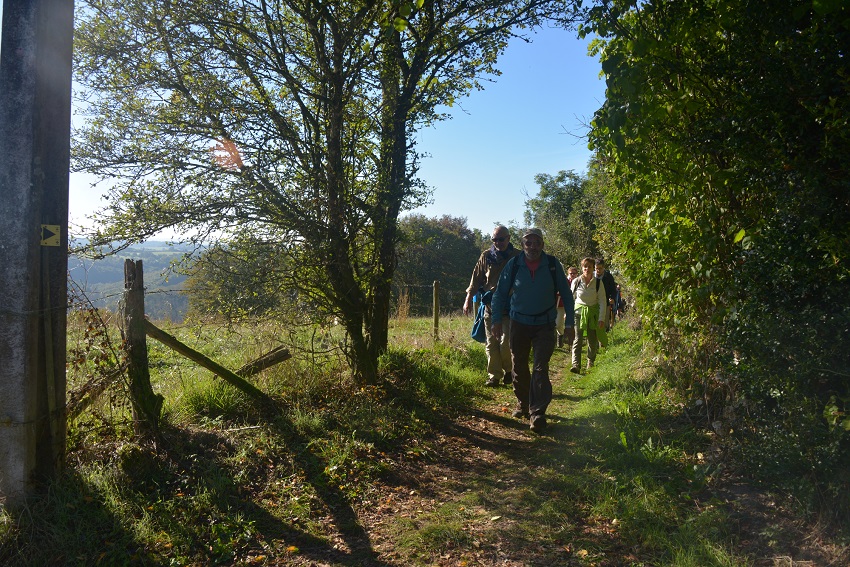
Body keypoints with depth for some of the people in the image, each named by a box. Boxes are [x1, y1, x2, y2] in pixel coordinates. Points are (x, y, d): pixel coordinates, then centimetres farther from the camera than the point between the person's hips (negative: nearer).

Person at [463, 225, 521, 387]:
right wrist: (468, 299, 4)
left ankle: (509, 370, 17)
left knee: (506, 342, -9)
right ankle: (494, 376, 15)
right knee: (491, 343, 5)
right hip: (490, 305, 3)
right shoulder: (486, 256, 8)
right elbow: (476, 279, 10)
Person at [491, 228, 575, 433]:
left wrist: (569, 323, -1)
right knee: (519, 367, 11)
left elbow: (566, 294, 2)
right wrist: (497, 320, -4)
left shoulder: (553, 265, -6)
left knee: (541, 369, -9)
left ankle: (538, 413, -6)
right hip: (519, 323, 2)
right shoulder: (513, 265, -5)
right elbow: (500, 294, 2)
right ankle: (523, 404, 29)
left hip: (545, 324, -1)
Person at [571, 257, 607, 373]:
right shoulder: (576, 282, -3)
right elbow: (571, 298, 7)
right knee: (577, 340, -12)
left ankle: (590, 362, 32)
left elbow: (602, 301, -3)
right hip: (579, 311, 0)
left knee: (592, 340, 9)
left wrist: (601, 318, -8)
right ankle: (576, 365, -18)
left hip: (593, 312, 1)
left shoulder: (598, 283, -5)